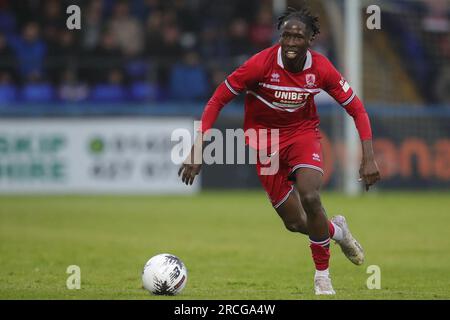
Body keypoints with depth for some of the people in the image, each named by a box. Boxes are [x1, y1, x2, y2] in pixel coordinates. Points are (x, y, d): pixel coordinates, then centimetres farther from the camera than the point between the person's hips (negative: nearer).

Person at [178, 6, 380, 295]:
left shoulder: (321, 68, -17)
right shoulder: (261, 64, -23)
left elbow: (357, 109, -6)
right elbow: (218, 100, -16)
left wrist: (369, 159, -15)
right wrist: (198, 149, -22)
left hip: (303, 133, 1)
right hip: (264, 138, 0)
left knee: (310, 198, -26)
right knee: (295, 223, -3)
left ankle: (323, 276, -6)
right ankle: (336, 230, 33)